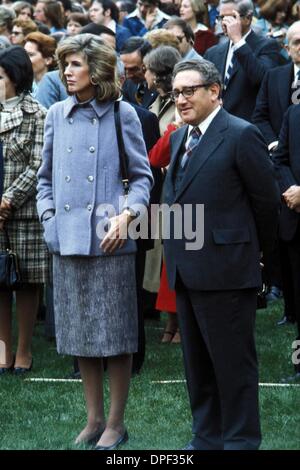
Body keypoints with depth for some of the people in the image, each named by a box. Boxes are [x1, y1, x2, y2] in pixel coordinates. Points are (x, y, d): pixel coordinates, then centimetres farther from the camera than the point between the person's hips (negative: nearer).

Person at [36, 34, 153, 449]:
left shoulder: (121, 114, -1)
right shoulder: (57, 114, 8)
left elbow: (142, 176, 1)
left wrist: (126, 216, -13)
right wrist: (49, 215, 1)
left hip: (110, 241, -4)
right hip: (68, 239, 4)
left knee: (115, 333, 0)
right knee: (80, 333, 9)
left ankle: (116, 423, 11)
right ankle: (94, 418, 20)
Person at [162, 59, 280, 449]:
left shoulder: (241, 136, -11)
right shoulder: (179, 137, 14)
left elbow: (267, 199, -6)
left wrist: (257, 248, 4)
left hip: (224, 268, -8)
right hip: (185, 268, 8)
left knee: (233, 362, -1)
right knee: (197, 361, 15)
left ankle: (241, 439, 8)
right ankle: (207, 437, 25)